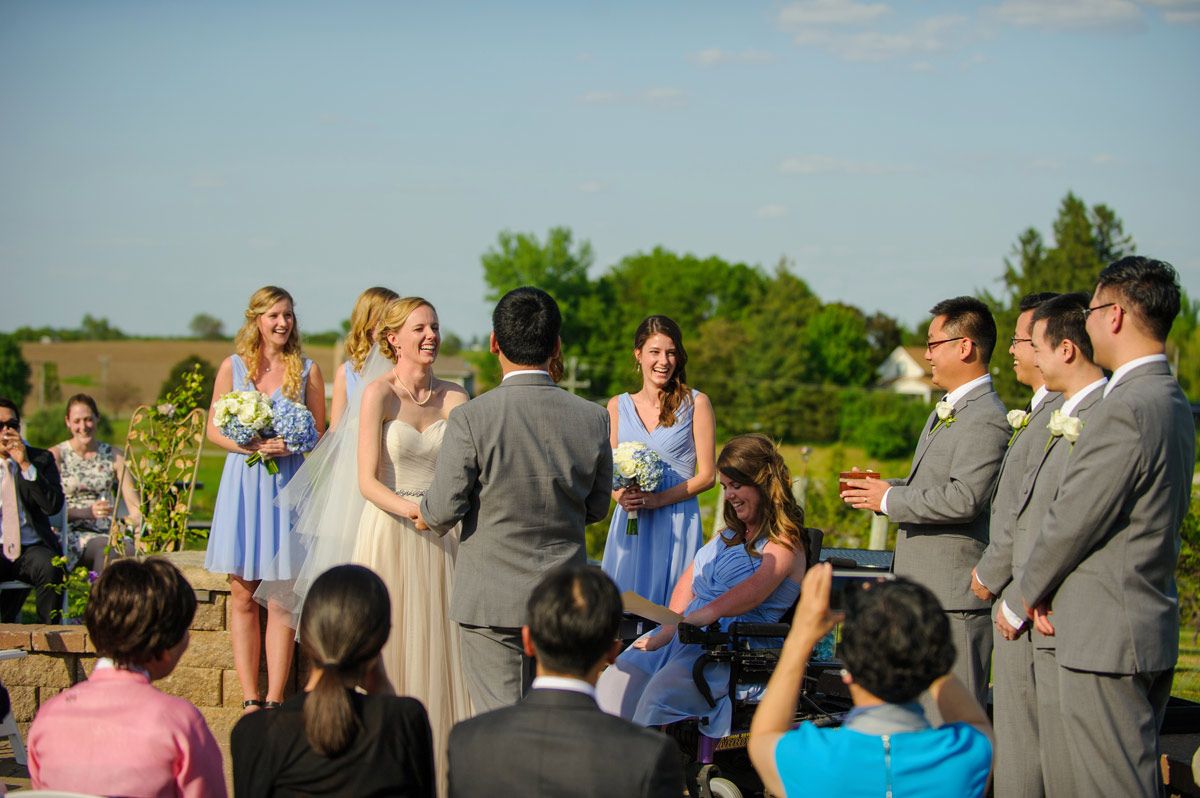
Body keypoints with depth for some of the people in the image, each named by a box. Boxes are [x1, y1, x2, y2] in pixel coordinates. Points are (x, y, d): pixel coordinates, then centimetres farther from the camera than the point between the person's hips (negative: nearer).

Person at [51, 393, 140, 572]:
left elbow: (134, 506, 7)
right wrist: (89, 512, -20)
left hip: (109, 533, 3)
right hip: (73, 534, -3)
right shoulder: (56, 456, 5)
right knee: (107, 549, -36)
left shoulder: (114, 456, 14)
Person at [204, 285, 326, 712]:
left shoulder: (307, 370, 5)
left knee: (280, 600, -2)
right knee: (242, 597, 1)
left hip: (287, 485, -1)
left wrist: (290, 446, -13)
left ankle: (274, 700, 1)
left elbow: (320, 433, 7)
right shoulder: (233, 366, 6)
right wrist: (251, 445, -11)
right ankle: (250, 700, 6)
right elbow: (214, 428, 7)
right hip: (243, 484, 1)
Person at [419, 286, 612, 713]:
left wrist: (425, 514, 11)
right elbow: (596, 508, 7)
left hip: (490, 598, -3)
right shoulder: (592, 418, -3)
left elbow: (444, 508, -11)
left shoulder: (470, 418, -15)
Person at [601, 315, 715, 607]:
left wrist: (659, 499, -14)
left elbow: (706, 476, -1)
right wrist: (620, 495, -7)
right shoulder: (618, 406, 11)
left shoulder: (696, 404, 2)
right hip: (629, 522, 3)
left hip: (678, 524, -3)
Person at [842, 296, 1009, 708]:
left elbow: (963, 499, -26)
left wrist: (890, 499, -15)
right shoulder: (944, 412, 18)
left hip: (955, 598, -11)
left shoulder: (986, 419, -17)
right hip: (925, 590, 11)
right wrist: (883, 488, 9)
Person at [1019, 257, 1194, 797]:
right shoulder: (1173, 403, 12)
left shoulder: (1124, 412, -20)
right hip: (1154, 627, 10)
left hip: (1107, 637, -10)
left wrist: (1033, 591, 1)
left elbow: (1072, 519, -18)